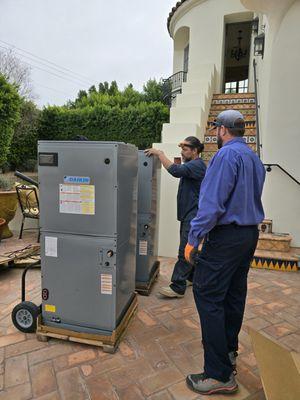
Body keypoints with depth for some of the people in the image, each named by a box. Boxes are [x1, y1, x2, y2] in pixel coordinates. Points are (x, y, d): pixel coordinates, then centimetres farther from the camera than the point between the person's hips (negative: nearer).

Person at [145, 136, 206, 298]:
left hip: (193, 216, -10)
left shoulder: (197, 165, -16)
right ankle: (192, 277, 32)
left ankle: (177, 287, -4)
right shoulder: (191, 165, 18)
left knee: (185, 251, -9)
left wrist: (159, 153, -25)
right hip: (188, 214, 10)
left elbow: (176, 171, -30)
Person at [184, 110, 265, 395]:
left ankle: (220, 375, 4)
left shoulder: (227, 154, -15)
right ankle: (228, 352, 36)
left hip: (225, 236, -10)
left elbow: (212, 201, -23)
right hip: (250, 233, 10)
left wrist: (193, 238, -19)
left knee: (208, 297, -4)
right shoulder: (255, 158, 14)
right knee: (235, 294, 19)